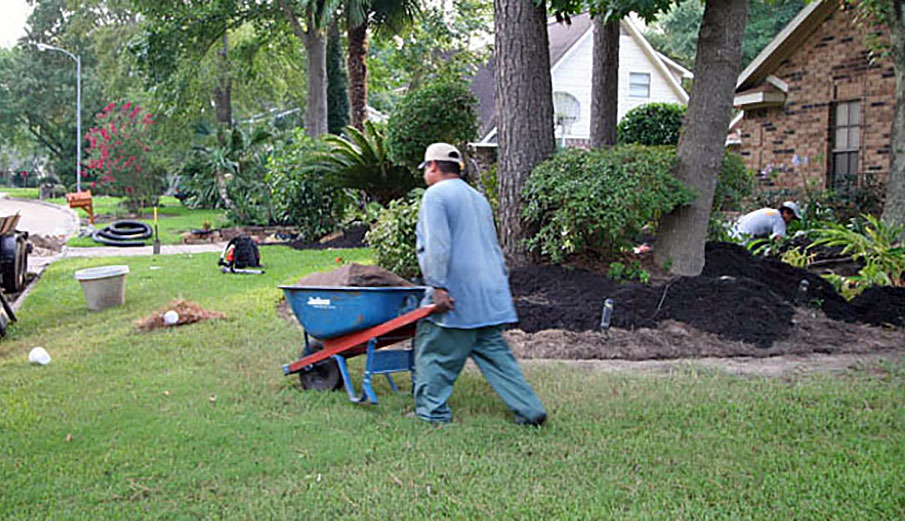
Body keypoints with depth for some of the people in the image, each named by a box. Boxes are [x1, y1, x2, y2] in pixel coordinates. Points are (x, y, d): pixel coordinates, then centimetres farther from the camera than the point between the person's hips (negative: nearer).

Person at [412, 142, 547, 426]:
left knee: (434, 353, 3)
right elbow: (494, 247, 26)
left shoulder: (436, 196, -5)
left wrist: (438, 286, -20)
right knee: (495, 354, 10)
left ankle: (432, 412, 8)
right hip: (489, 295, 8)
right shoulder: (479, 198, 22)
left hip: (456, 295, -8)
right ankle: (530, 410, 7)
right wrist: (501, 281, 30)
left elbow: (437, 246, -18)